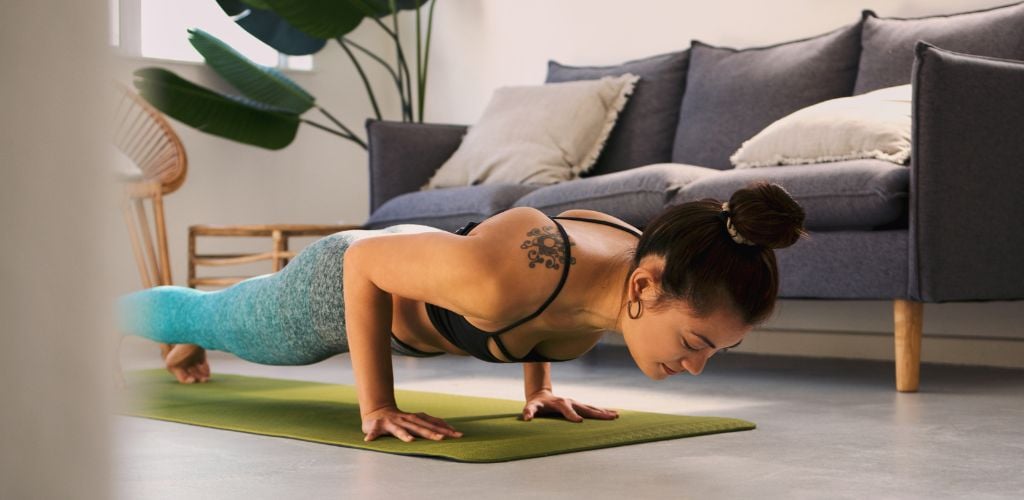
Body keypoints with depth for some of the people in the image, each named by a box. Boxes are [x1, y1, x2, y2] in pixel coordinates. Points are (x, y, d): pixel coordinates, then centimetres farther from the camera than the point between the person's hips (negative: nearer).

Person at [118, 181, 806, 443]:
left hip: (418, 270, 6)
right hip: (340, 287, -6)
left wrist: (539, 387, -1)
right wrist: (376, 408, -30)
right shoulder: (503, 275, -51)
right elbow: (365, 262, -32)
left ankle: (187, 339, 74)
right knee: (211, 318, 30)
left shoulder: (641, 262, -27)